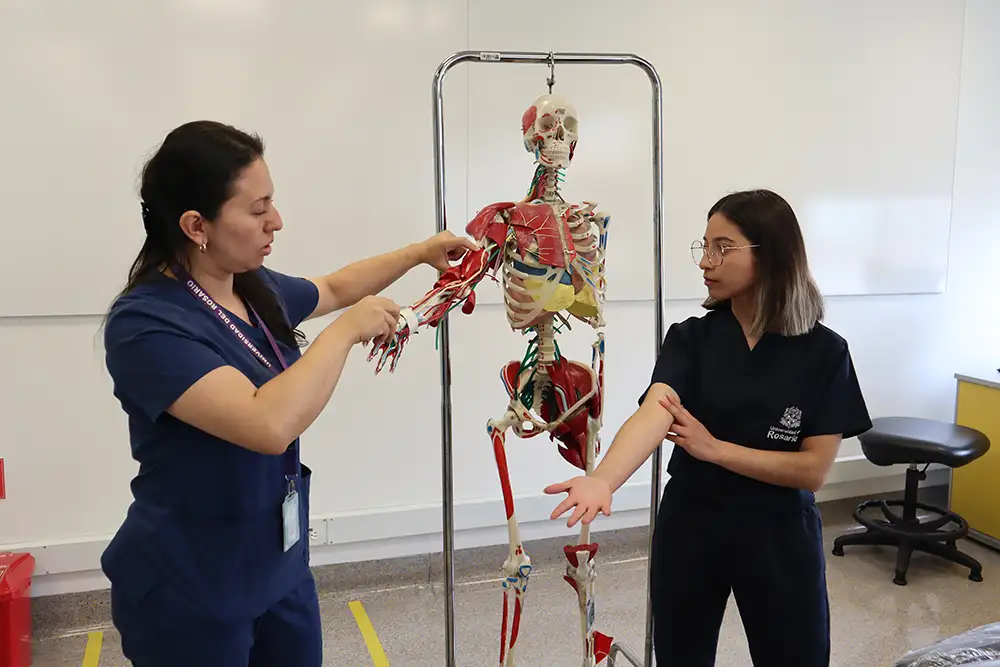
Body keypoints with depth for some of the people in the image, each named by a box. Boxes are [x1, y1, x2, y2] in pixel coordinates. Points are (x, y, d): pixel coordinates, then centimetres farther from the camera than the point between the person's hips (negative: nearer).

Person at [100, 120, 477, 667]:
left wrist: (421, 252, 15)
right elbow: (270, 425, -38)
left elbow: (333, 288, 19)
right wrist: (348, 330, -27)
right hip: (189, 589, -7)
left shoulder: (255, 288, -2)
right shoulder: (144, 324, -26)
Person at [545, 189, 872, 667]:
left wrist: (712, 448, -19)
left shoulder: (824, 352, -10)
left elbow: (814, 468, -12)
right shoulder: (690, 338, -8)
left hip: (779, 537, -1)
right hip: (690, 529, 2)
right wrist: (602, 479, -44)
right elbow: (653, 413, -26)